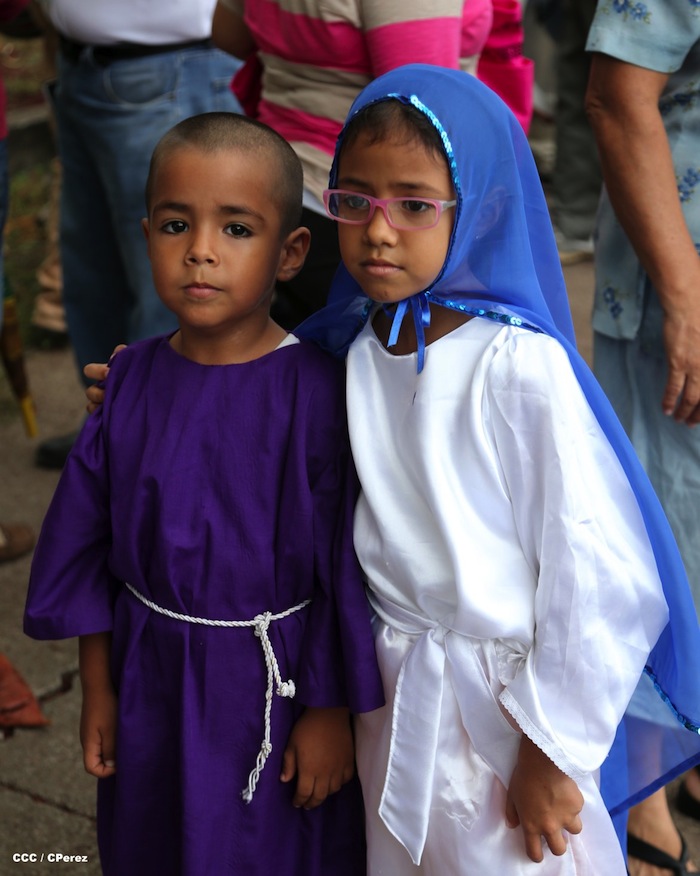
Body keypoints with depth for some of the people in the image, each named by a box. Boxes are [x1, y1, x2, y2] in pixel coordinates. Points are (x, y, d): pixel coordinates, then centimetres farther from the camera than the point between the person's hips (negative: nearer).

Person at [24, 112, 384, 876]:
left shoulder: (315, 392, -19)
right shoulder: (133, 380, -5)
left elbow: (343, 566, -13)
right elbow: (90, 542, 3)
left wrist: (330, 712, -9)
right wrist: (97, 690, 7)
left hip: (274, 683, -4)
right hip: (154, 680, 4)